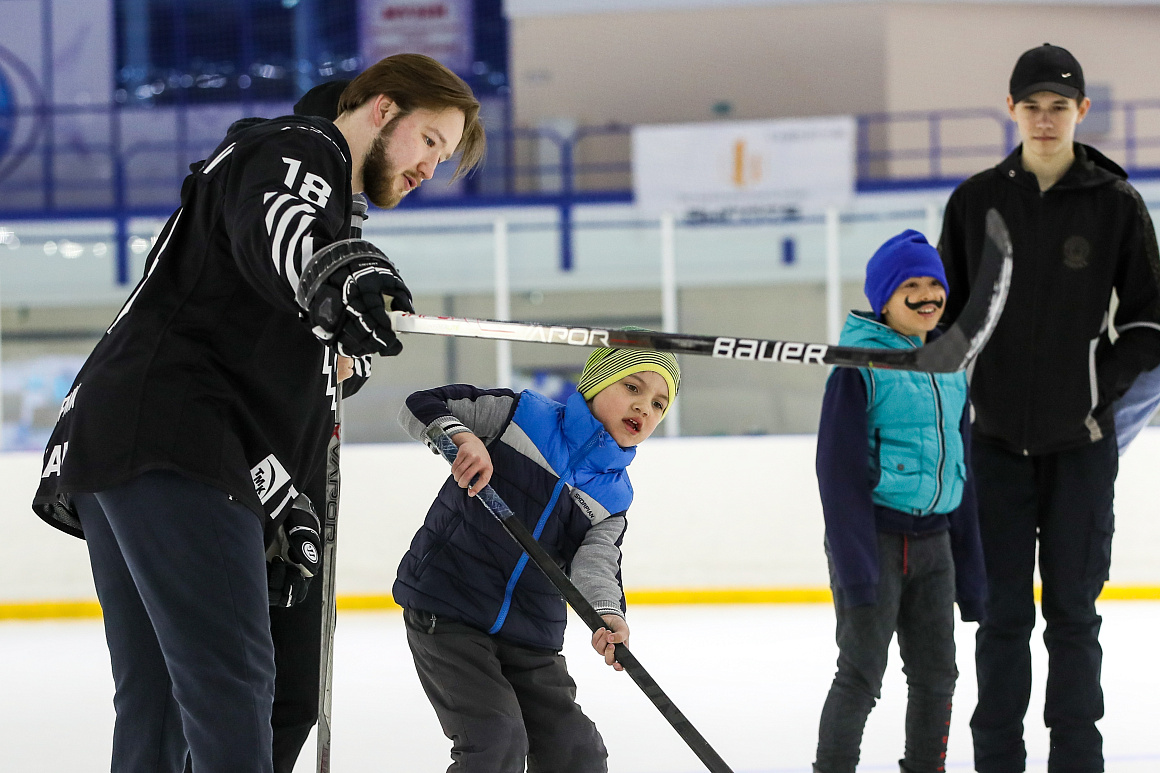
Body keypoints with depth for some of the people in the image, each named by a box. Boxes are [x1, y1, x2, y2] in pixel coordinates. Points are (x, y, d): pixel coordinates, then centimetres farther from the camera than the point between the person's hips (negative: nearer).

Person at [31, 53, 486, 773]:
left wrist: (281, 500, 22)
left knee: (157, 696, 12)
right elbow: (265, 225, -26)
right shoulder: (300, 148, 1)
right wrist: (330, 269, -48)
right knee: (230, 680, -19)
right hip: (168, 446, -11)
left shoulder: (326, 197, 33)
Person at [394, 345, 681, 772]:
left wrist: (608, 615, -32)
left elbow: (595, 562, -9)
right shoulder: (521, 414, -4)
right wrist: (461, 436, -24)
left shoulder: (614, 497, 8)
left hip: (530, 640, 6)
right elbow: (421, 406, -3)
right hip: (445, 614, -6)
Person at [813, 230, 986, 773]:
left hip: (932, 542, 7)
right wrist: (855, 565, -20)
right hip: (874, 538, -7)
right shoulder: (861, 364, -10)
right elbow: (839, 469, -14)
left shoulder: (948, 366, 11)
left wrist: (970, 570, 15)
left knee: (936, 674, 10)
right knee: (861, 674, -4)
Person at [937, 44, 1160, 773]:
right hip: (999, 438, 1)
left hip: (1080, 440, -1)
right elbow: (947, 311, 11)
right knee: (1003, 611, 5)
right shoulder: (976, 202, 3)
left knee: (1073, 610, 4)